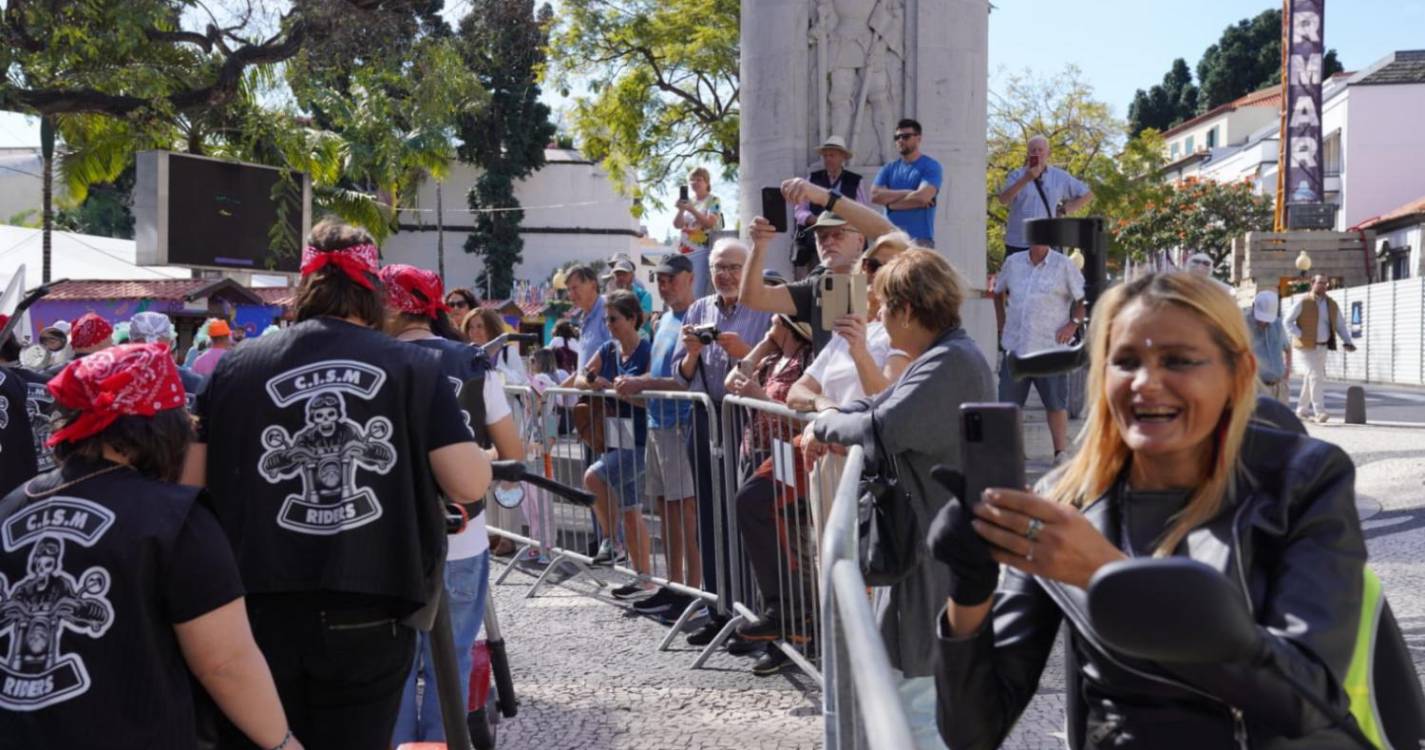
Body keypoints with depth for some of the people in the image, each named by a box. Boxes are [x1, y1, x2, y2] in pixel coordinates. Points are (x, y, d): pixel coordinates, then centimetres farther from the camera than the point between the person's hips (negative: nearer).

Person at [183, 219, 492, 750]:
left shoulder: (234, 368, 3)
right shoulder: (415, 368, 1)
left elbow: (189, 487, 6)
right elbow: (468, 485, -6)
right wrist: (482, 458, 16)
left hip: (258, 612, 1)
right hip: (370, 617, 0)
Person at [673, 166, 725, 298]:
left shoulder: (713, 201, 0)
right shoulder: (688, 201, 16)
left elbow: (710, 223, -13)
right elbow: (677, 225, 11)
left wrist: (692, 210, -20)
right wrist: (681, 210, -7)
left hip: (702, 250, -6)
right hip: (685, 250, 6)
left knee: (697, 291, -13)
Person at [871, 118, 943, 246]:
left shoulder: (931, 167, 2)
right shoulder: (889, 169, 16)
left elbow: (922, 196, -13)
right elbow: (875, 195, 0)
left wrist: (890, 202, -1)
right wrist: (908, 193, -7)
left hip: (920, 239, -5)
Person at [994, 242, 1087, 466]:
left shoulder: (1064, 265, -3)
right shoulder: (1013, 263, 8)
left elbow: (1084, 298, -1)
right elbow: (998, 292, 23)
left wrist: (1073, 324, -12)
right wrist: (1001, 323, 13)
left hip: (1050, 347, -3)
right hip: (1015, 345, 3)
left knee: (1056, 403, 2)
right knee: (1008, 401, 4)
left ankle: (1061, 453, 9)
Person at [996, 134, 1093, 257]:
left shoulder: (1060, 177, 7)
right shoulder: (1016, 176, 3)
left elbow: (1087, 194, 15)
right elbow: (1003, 200, -14)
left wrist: (1064, 210, 4)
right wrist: (1026, 179, -24)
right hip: (1017, 244, 0)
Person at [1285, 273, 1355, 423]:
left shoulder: (1332, 304, 8)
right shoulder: (1303, 303, -6)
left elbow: (1341, 325, 12)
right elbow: (1288, 321, -3)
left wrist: (1347, 341, -3)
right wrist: (1300, 336, -13)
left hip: (1323, 347, 6)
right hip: (1307, 346, -5)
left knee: (1311, 377, 12)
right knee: (1316, 376, -15)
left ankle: (1302, 409, 25)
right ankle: (1319, 411, -19)